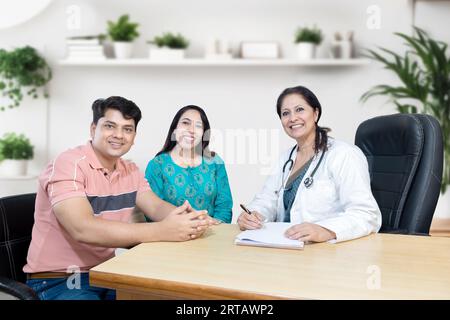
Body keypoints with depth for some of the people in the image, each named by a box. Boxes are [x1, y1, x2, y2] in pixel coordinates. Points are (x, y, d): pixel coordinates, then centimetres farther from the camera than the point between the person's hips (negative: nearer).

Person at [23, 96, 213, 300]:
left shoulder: (131, 171, 7)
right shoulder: (69, 164, -18)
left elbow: (157, 207, -4)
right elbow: (83, 229, -30)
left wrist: (189, 219, -28)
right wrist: (162, 231, -36)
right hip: (57, 280, -7)